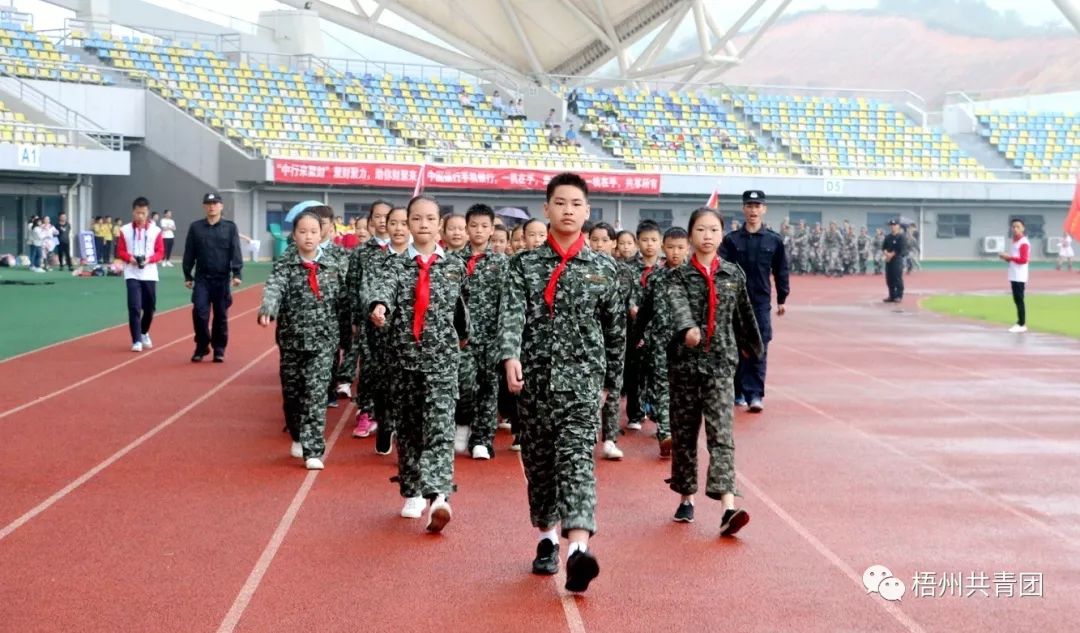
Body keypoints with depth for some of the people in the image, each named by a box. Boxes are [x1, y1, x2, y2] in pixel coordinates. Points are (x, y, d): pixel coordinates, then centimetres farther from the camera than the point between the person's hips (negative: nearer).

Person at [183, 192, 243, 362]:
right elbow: (189, 253, 8)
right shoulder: (195, 227, 5)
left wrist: (236, 273, -15)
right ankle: (201, 347, 6)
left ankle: (219, 350, 16)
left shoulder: (230, 227, 2)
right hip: (202, 278, 1)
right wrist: (187, 275, 6)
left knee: (221, 316, 5)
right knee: (199, 313, -9)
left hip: (222, 279, -1)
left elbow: (236, 252, -5)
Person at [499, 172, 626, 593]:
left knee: (577, 457, -16)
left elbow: (616, 330, 12)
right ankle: (547, 539, 27)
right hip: (535, 377, 2)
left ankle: (578, 547, -29)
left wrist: (611, 382, 14)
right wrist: (510, 357, -28)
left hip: (582, 377, -2)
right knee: (538, 460, 10)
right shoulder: (525, 264, 4)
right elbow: (511, 313, -11)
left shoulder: (602, 269, 5)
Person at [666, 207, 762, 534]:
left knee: (721, 433, -10)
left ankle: (728, 507, -19)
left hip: (720, 361, 0)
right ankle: (687, 497, 25)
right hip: (684, 360, 0)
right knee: (684, 432, 9)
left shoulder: (734, 274, 6)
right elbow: (677, 304, -23)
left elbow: (744, 312, 20)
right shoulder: (679, 276, -2)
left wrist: (752, 344, 31)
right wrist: (688, 327, -43)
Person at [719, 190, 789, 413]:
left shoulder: (774, 240, 2)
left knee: (759, 349, -5)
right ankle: (738, 391, 18)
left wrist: (782, 299, 12)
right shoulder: (731, 239, -1)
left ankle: (755, 394, -4)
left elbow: (781, 271, 9)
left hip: (761, 303, 0)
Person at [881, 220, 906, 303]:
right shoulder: (887, 237, 14)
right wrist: (886, 253, -9)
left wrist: (892, 254, -14)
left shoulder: (901, 237, -5)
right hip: (888, 260, 7)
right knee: (889, 279, 8)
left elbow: (901, 249, -13)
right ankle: (892, 296, 16)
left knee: (898, 278, -8)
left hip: (897, 259, -7)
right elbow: (883, 247, 10)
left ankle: (899, 296, -3)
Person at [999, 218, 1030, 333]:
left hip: (1020, 277, -9)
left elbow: (1024, 259, -20)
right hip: (1013, 276, 9)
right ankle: (1020, 322, 18)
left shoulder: (1024, 243, -14)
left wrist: (1010, 257, -19)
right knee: (1016, 300, 12)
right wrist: (1006, 257, 6)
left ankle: (1022, 325, -4)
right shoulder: (1013, 241, 16)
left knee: (1019, 300, -7)